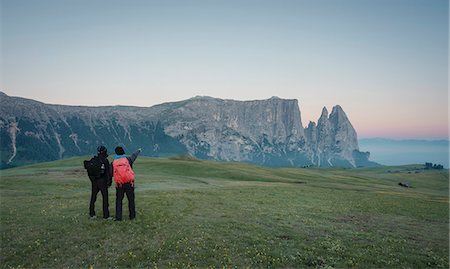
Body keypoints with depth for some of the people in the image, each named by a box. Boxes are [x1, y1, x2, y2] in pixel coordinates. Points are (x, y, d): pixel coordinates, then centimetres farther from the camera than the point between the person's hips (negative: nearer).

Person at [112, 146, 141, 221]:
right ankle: (132, 216, 16)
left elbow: (111, 174, 4)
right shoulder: (127, 159, 0)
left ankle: (118, 217, 7)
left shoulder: (113, 162, 1)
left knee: (118, 201, 9)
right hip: (129, 183, 0)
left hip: (119, 184, 0)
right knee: (131, 200, 10)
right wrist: (139, 150, 38)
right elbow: (134, 155, 20)